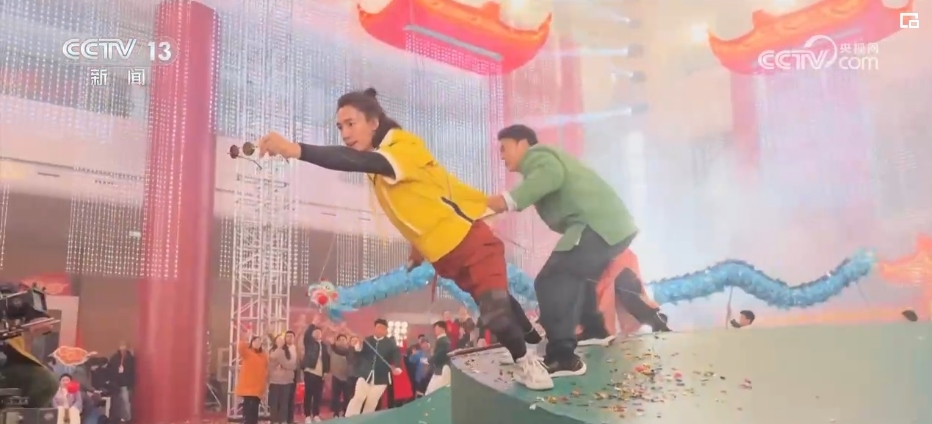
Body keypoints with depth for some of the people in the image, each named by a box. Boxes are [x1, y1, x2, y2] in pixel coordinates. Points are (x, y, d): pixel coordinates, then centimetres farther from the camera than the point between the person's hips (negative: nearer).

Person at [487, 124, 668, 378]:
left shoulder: (536, 155, -1)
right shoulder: (541, 161, 32)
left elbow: (552, 175, -23)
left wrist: (510, 199, -31)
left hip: (599, 226, -11)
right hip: (613, 224, 11)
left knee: (550, 281, -18)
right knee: (573, 275, 32)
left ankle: (562, 358, -23)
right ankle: (595, 329, 47)